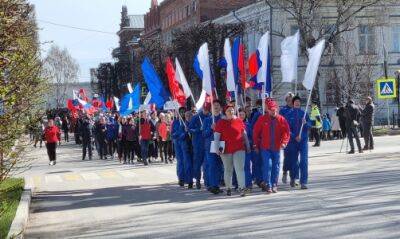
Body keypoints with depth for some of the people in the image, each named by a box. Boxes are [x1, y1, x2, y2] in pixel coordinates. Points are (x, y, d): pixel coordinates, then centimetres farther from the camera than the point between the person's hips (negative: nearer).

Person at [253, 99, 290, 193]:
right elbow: (256, 132, 3)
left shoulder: (281, 119, 0)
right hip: (265, 148, -2)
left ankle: (274, 185, 18)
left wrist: (284, 142, -16)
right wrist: (256, 145, 4)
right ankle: (267, 185, -2)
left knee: (276, 166, 7)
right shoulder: (262, 119, -2)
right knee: (268, 165, -11)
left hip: (276, 147, 2)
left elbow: (286, 132, -2)